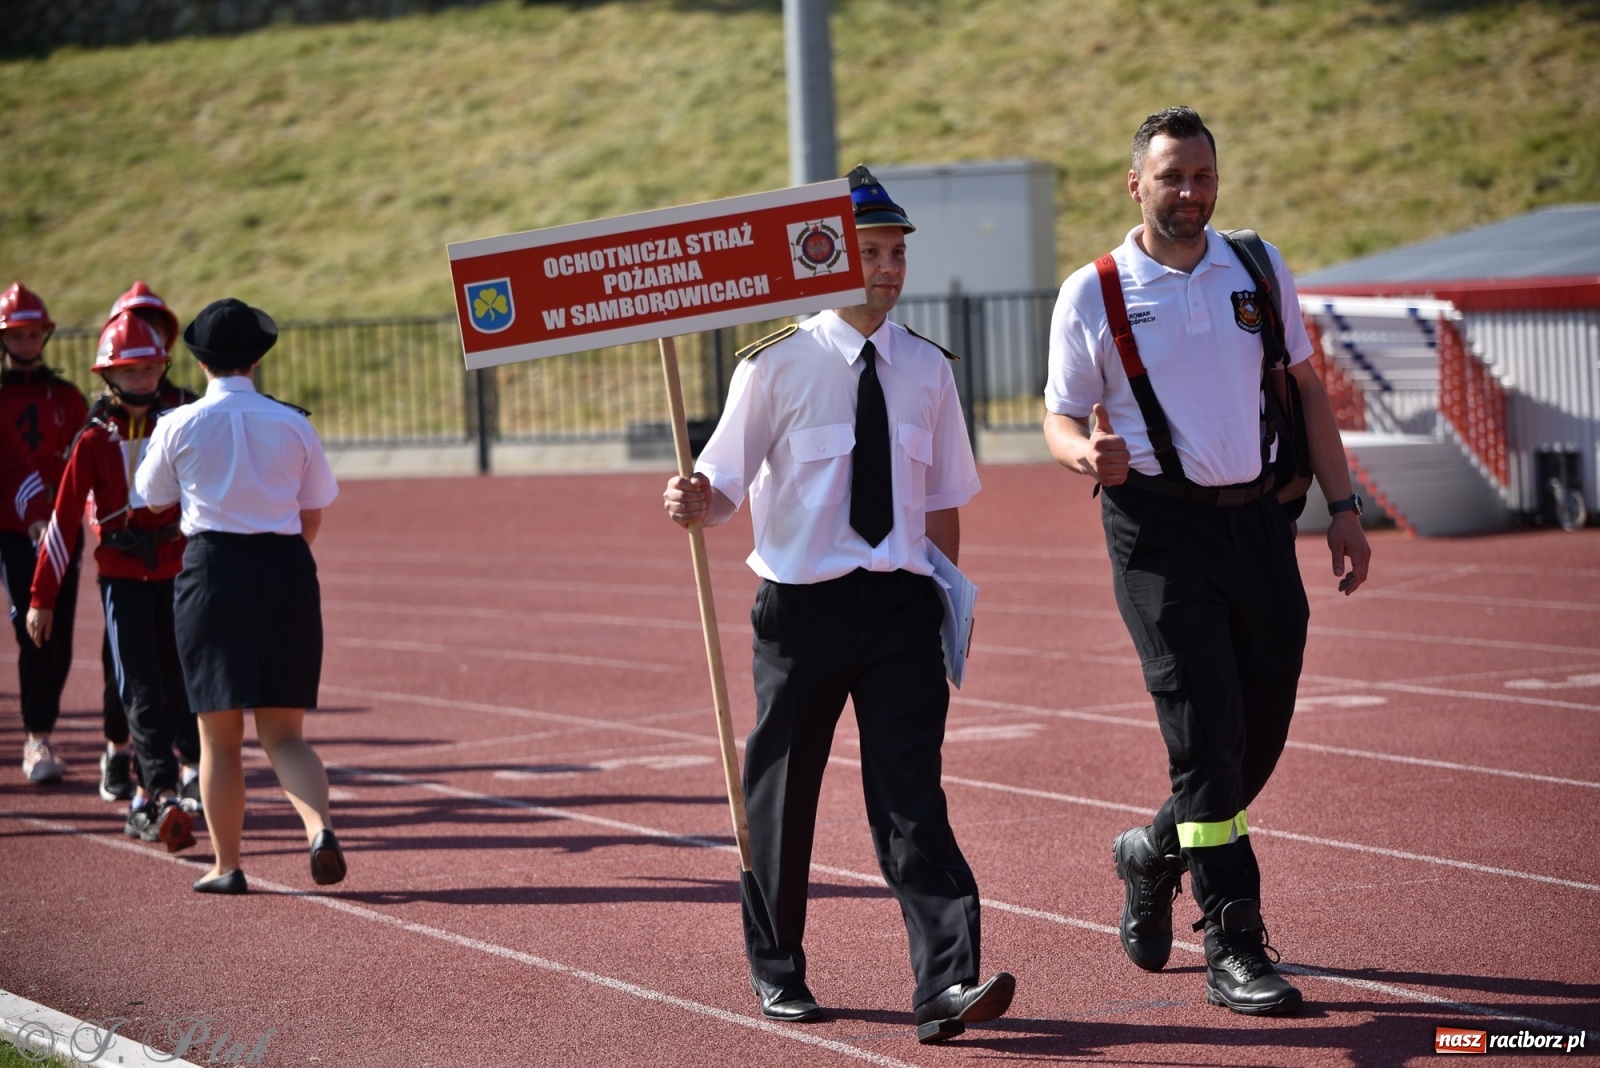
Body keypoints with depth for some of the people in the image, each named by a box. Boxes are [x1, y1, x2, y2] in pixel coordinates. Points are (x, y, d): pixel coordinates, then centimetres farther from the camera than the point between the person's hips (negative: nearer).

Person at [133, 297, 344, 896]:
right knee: (284, 733, 6)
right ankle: (321, 827, -19)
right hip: (286, 570, 2)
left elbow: (153, 499, 14)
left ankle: (226, 865, 10)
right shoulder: (292, 425, 4)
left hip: (213, 568, -2)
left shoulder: (179, 426, -2)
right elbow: (312, 516, 11)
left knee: (220, 734, 8)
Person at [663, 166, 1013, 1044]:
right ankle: (776, 971, 26)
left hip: (903, 605, 2)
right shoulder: (778, 364, -4)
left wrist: (947, 604, 12)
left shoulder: (925, 369, 7)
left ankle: (948, 983, -13)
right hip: (802, 601, -2)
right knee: (783, 791, 9)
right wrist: (695, 503, -25)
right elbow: (726, 484, -3)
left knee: (911, 792, -7)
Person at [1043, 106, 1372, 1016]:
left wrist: (1343, 507, 9)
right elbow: (1063, 418, 3)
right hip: (1160, 523, -4)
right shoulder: (1091, 296, -1)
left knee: (1264, 731, 8)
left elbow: (1306, 389, 14)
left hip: (1257, 517, 4)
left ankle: (1154, 856, 35)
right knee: (1206, 728, -11)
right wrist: (1087, 452, -21)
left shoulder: (1260, 270, 9)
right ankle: (1233, 948, -7)